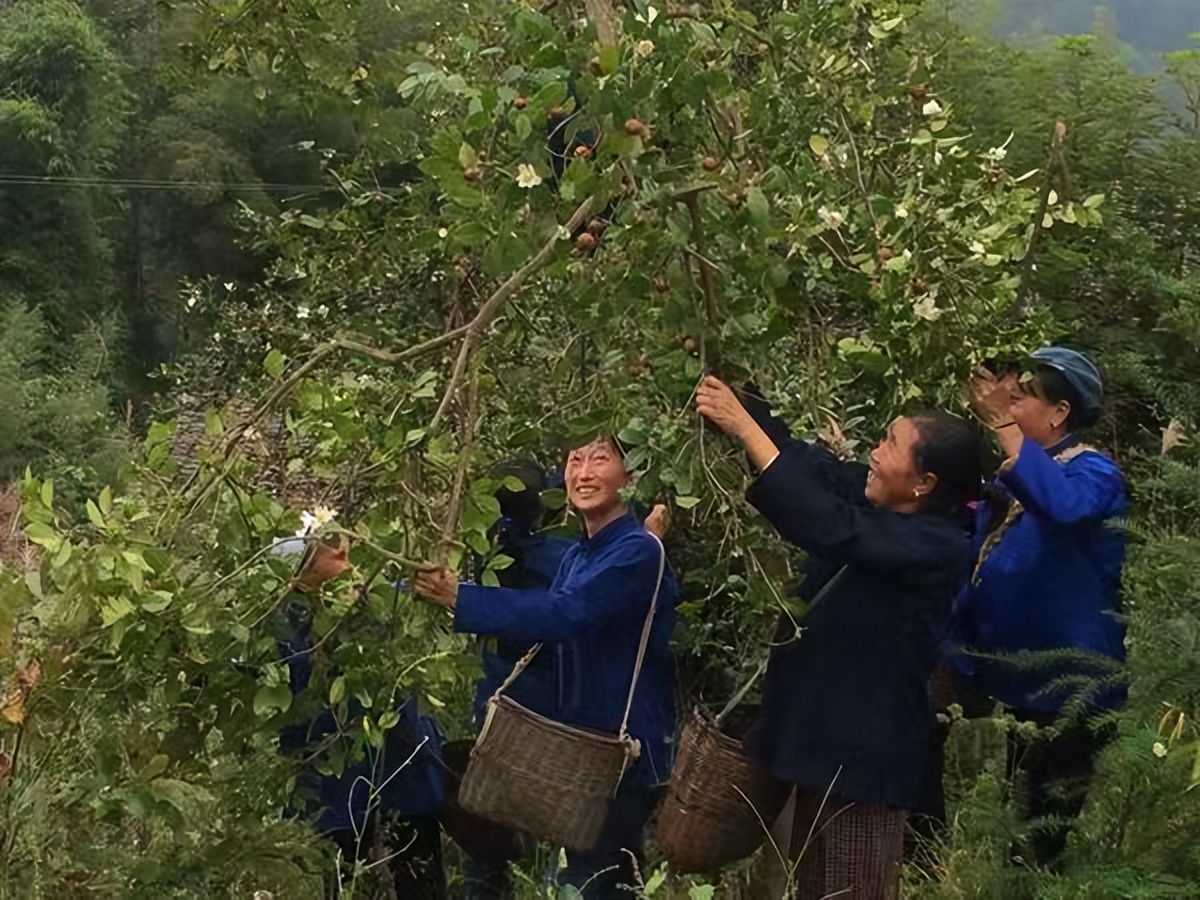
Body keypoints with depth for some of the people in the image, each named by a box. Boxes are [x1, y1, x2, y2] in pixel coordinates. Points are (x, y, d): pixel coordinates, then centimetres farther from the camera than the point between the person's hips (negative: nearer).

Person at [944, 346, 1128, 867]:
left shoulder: (1093, 473, -15)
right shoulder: (1010, 475, 11)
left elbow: (1062, 503, -41)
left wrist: (1001, 422, -45)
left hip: (1064, 687, -8)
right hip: (1007, 678, 8)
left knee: (1047, 826, 2)